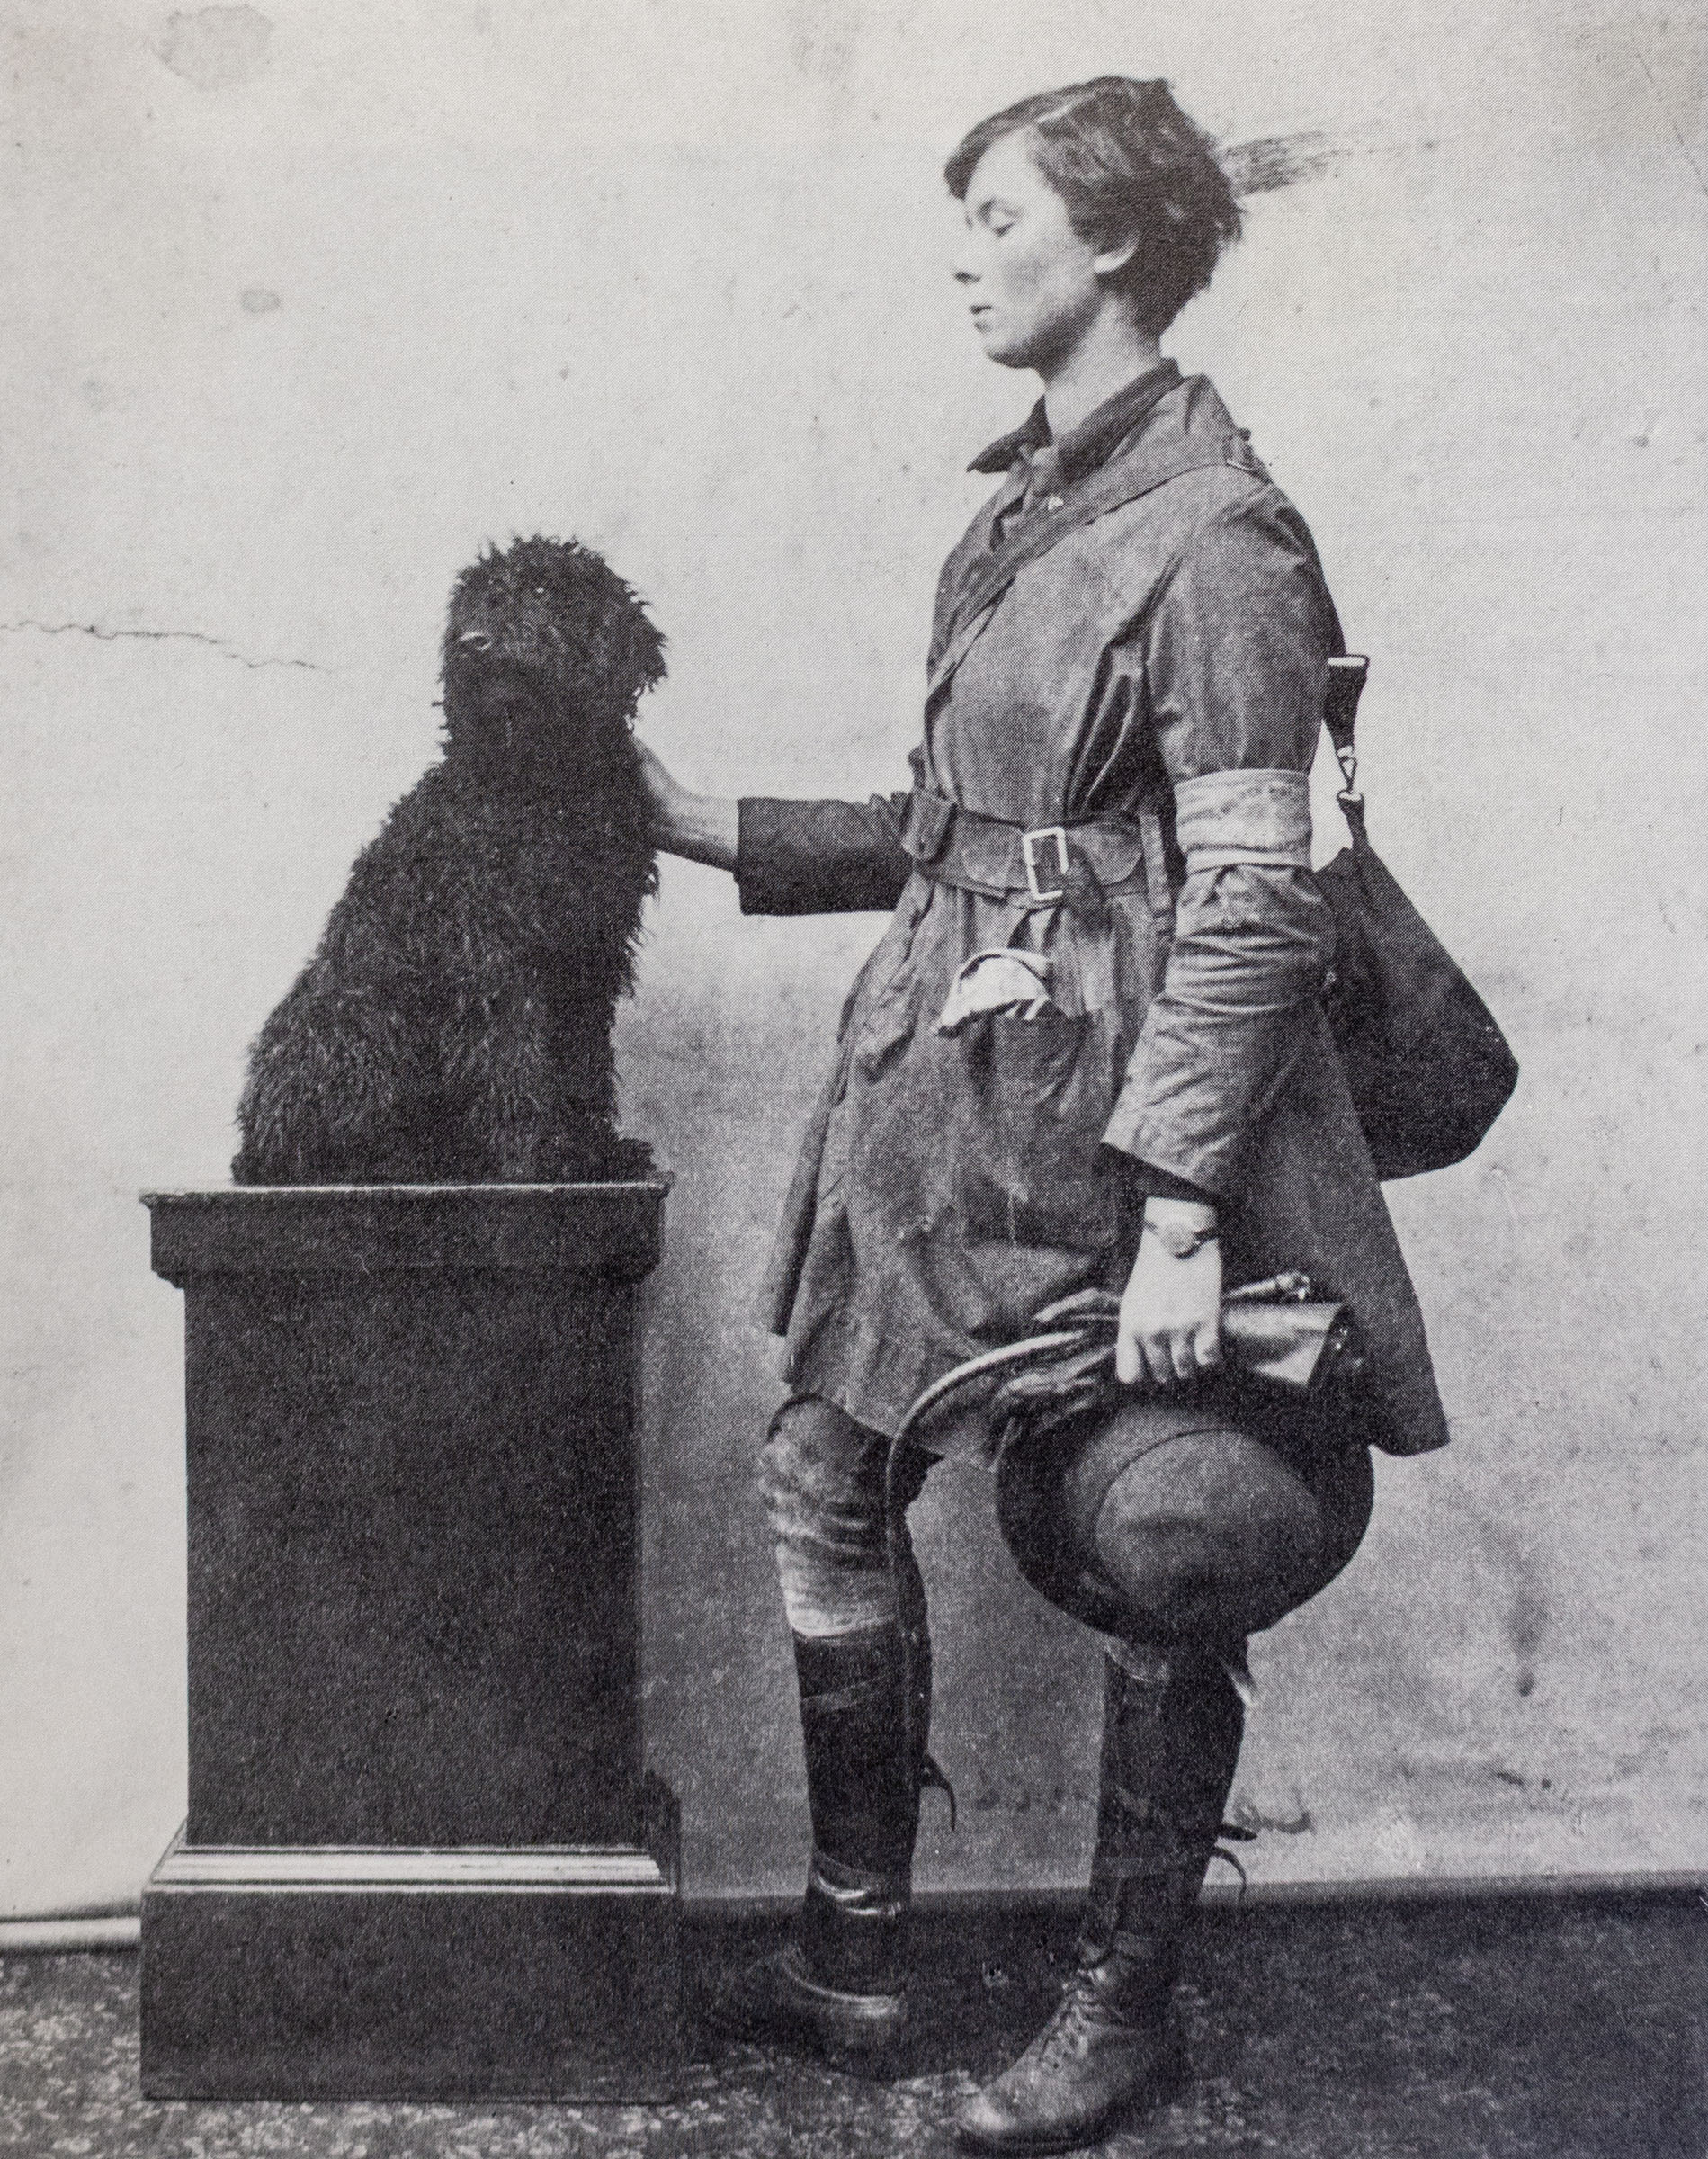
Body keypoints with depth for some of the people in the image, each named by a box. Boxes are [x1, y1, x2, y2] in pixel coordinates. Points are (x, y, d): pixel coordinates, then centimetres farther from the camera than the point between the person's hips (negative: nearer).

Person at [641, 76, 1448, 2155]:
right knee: (824, 1476, 11)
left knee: (1160, 1565, 5)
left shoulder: (1211, 536, -12)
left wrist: (1179, 1212, -21)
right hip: (943, 1084, 9)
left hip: (1107, 1115, -9)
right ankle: (854, 1957, 27)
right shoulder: (1025, 507, 14)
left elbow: (1250, 904, -17)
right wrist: (729, 834, 15)